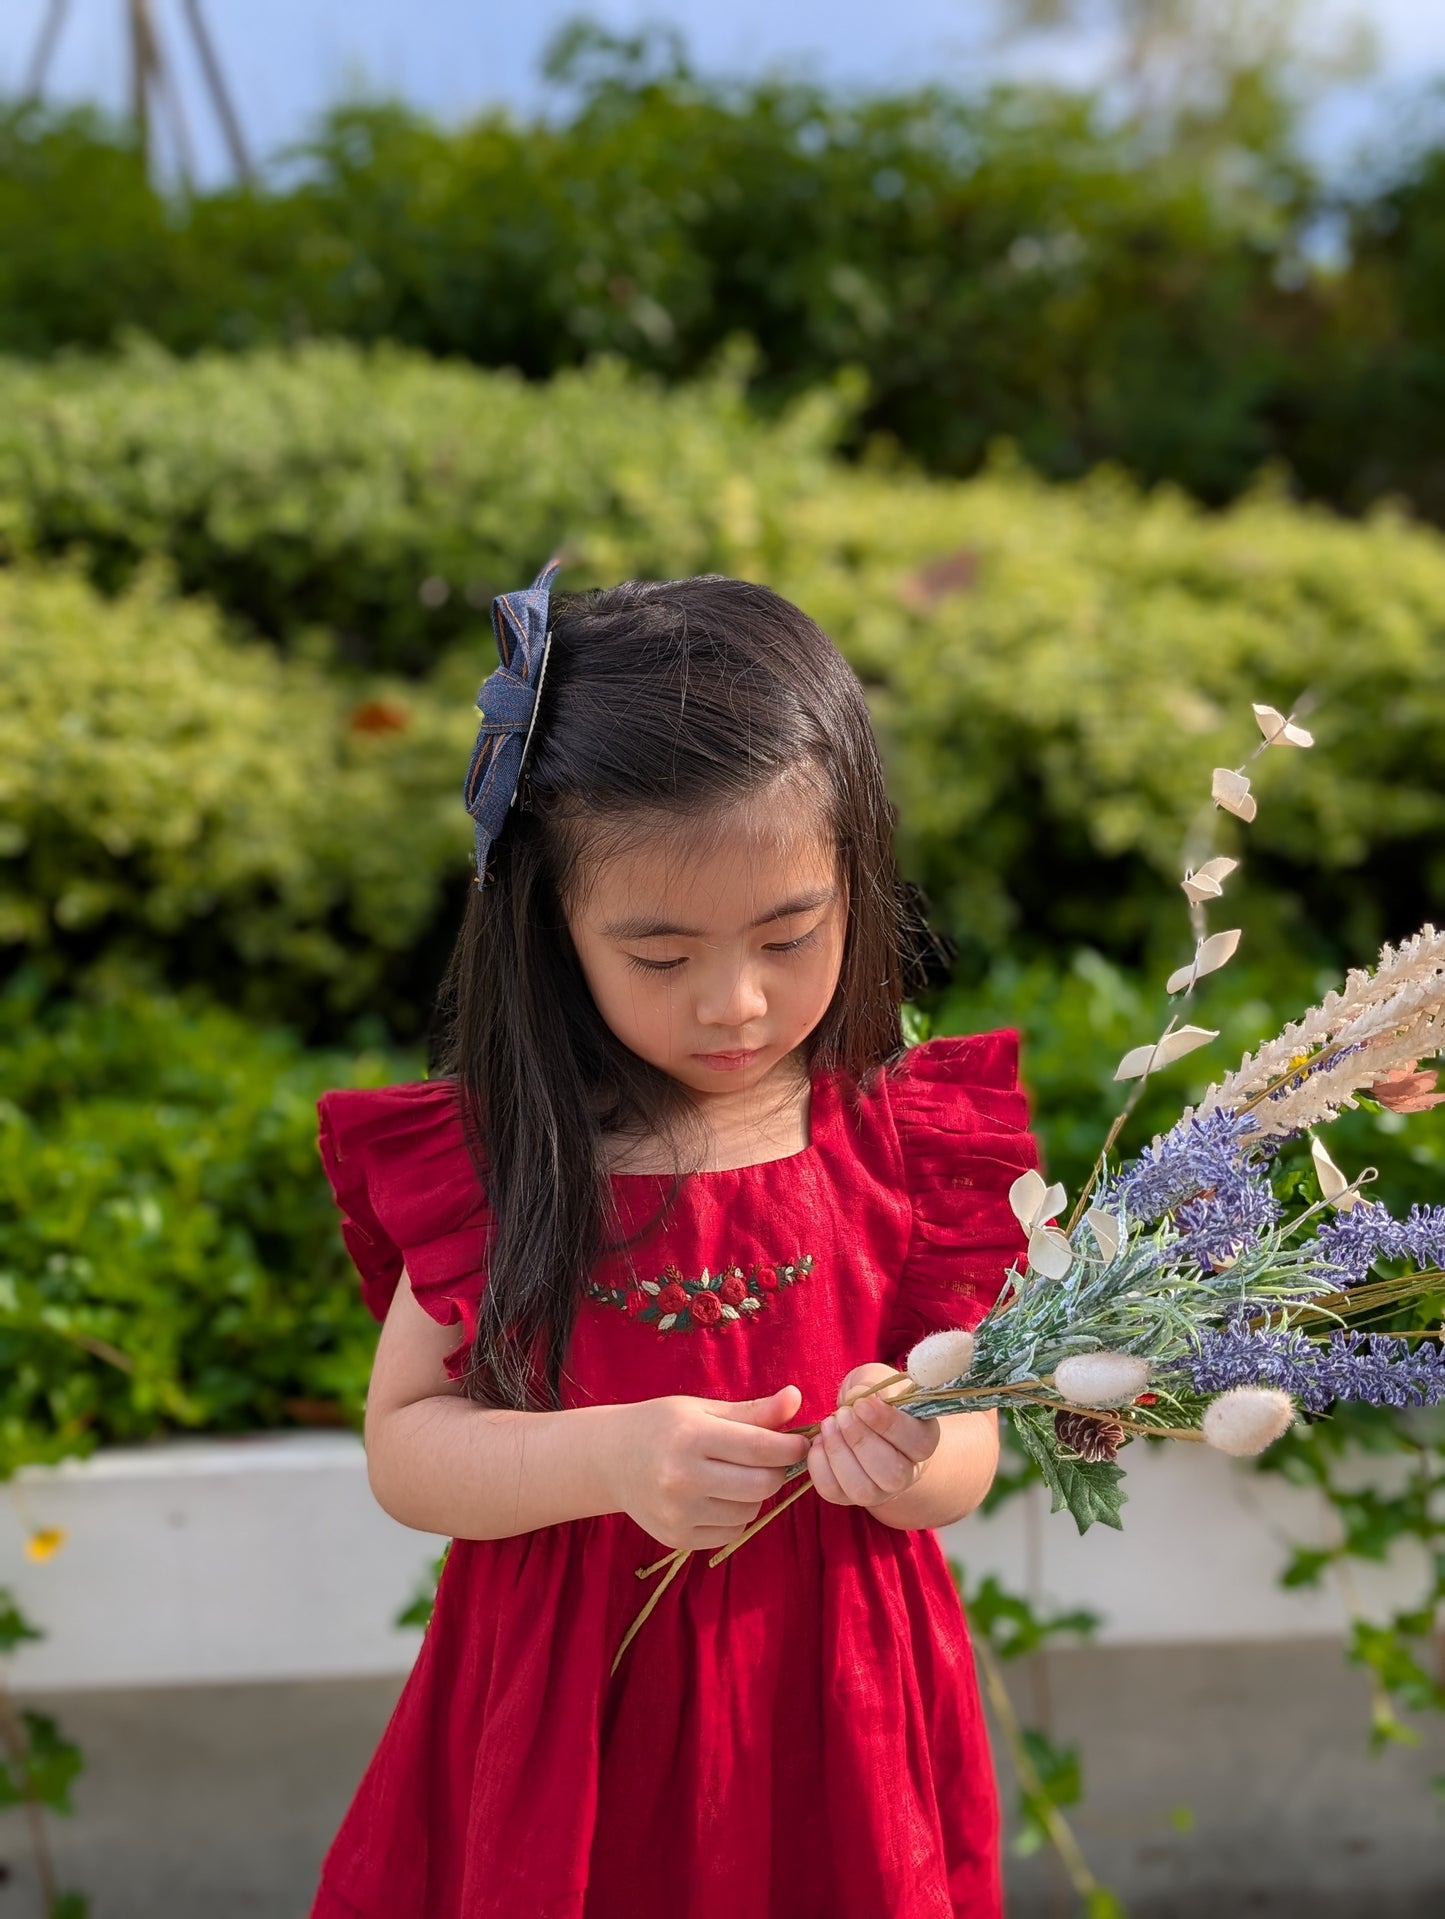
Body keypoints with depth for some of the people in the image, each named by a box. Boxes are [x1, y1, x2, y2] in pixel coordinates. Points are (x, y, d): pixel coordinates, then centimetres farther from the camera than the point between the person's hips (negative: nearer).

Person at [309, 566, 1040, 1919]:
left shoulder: (906, 1141, -10)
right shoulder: (497, 1151, -11)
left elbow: (966, 1458, -4)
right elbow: (401, 1448, -8)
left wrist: (908, 1459, -27)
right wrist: (607, 1457, -25)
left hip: (831, 1718, 0)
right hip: (561, 1718, 0)